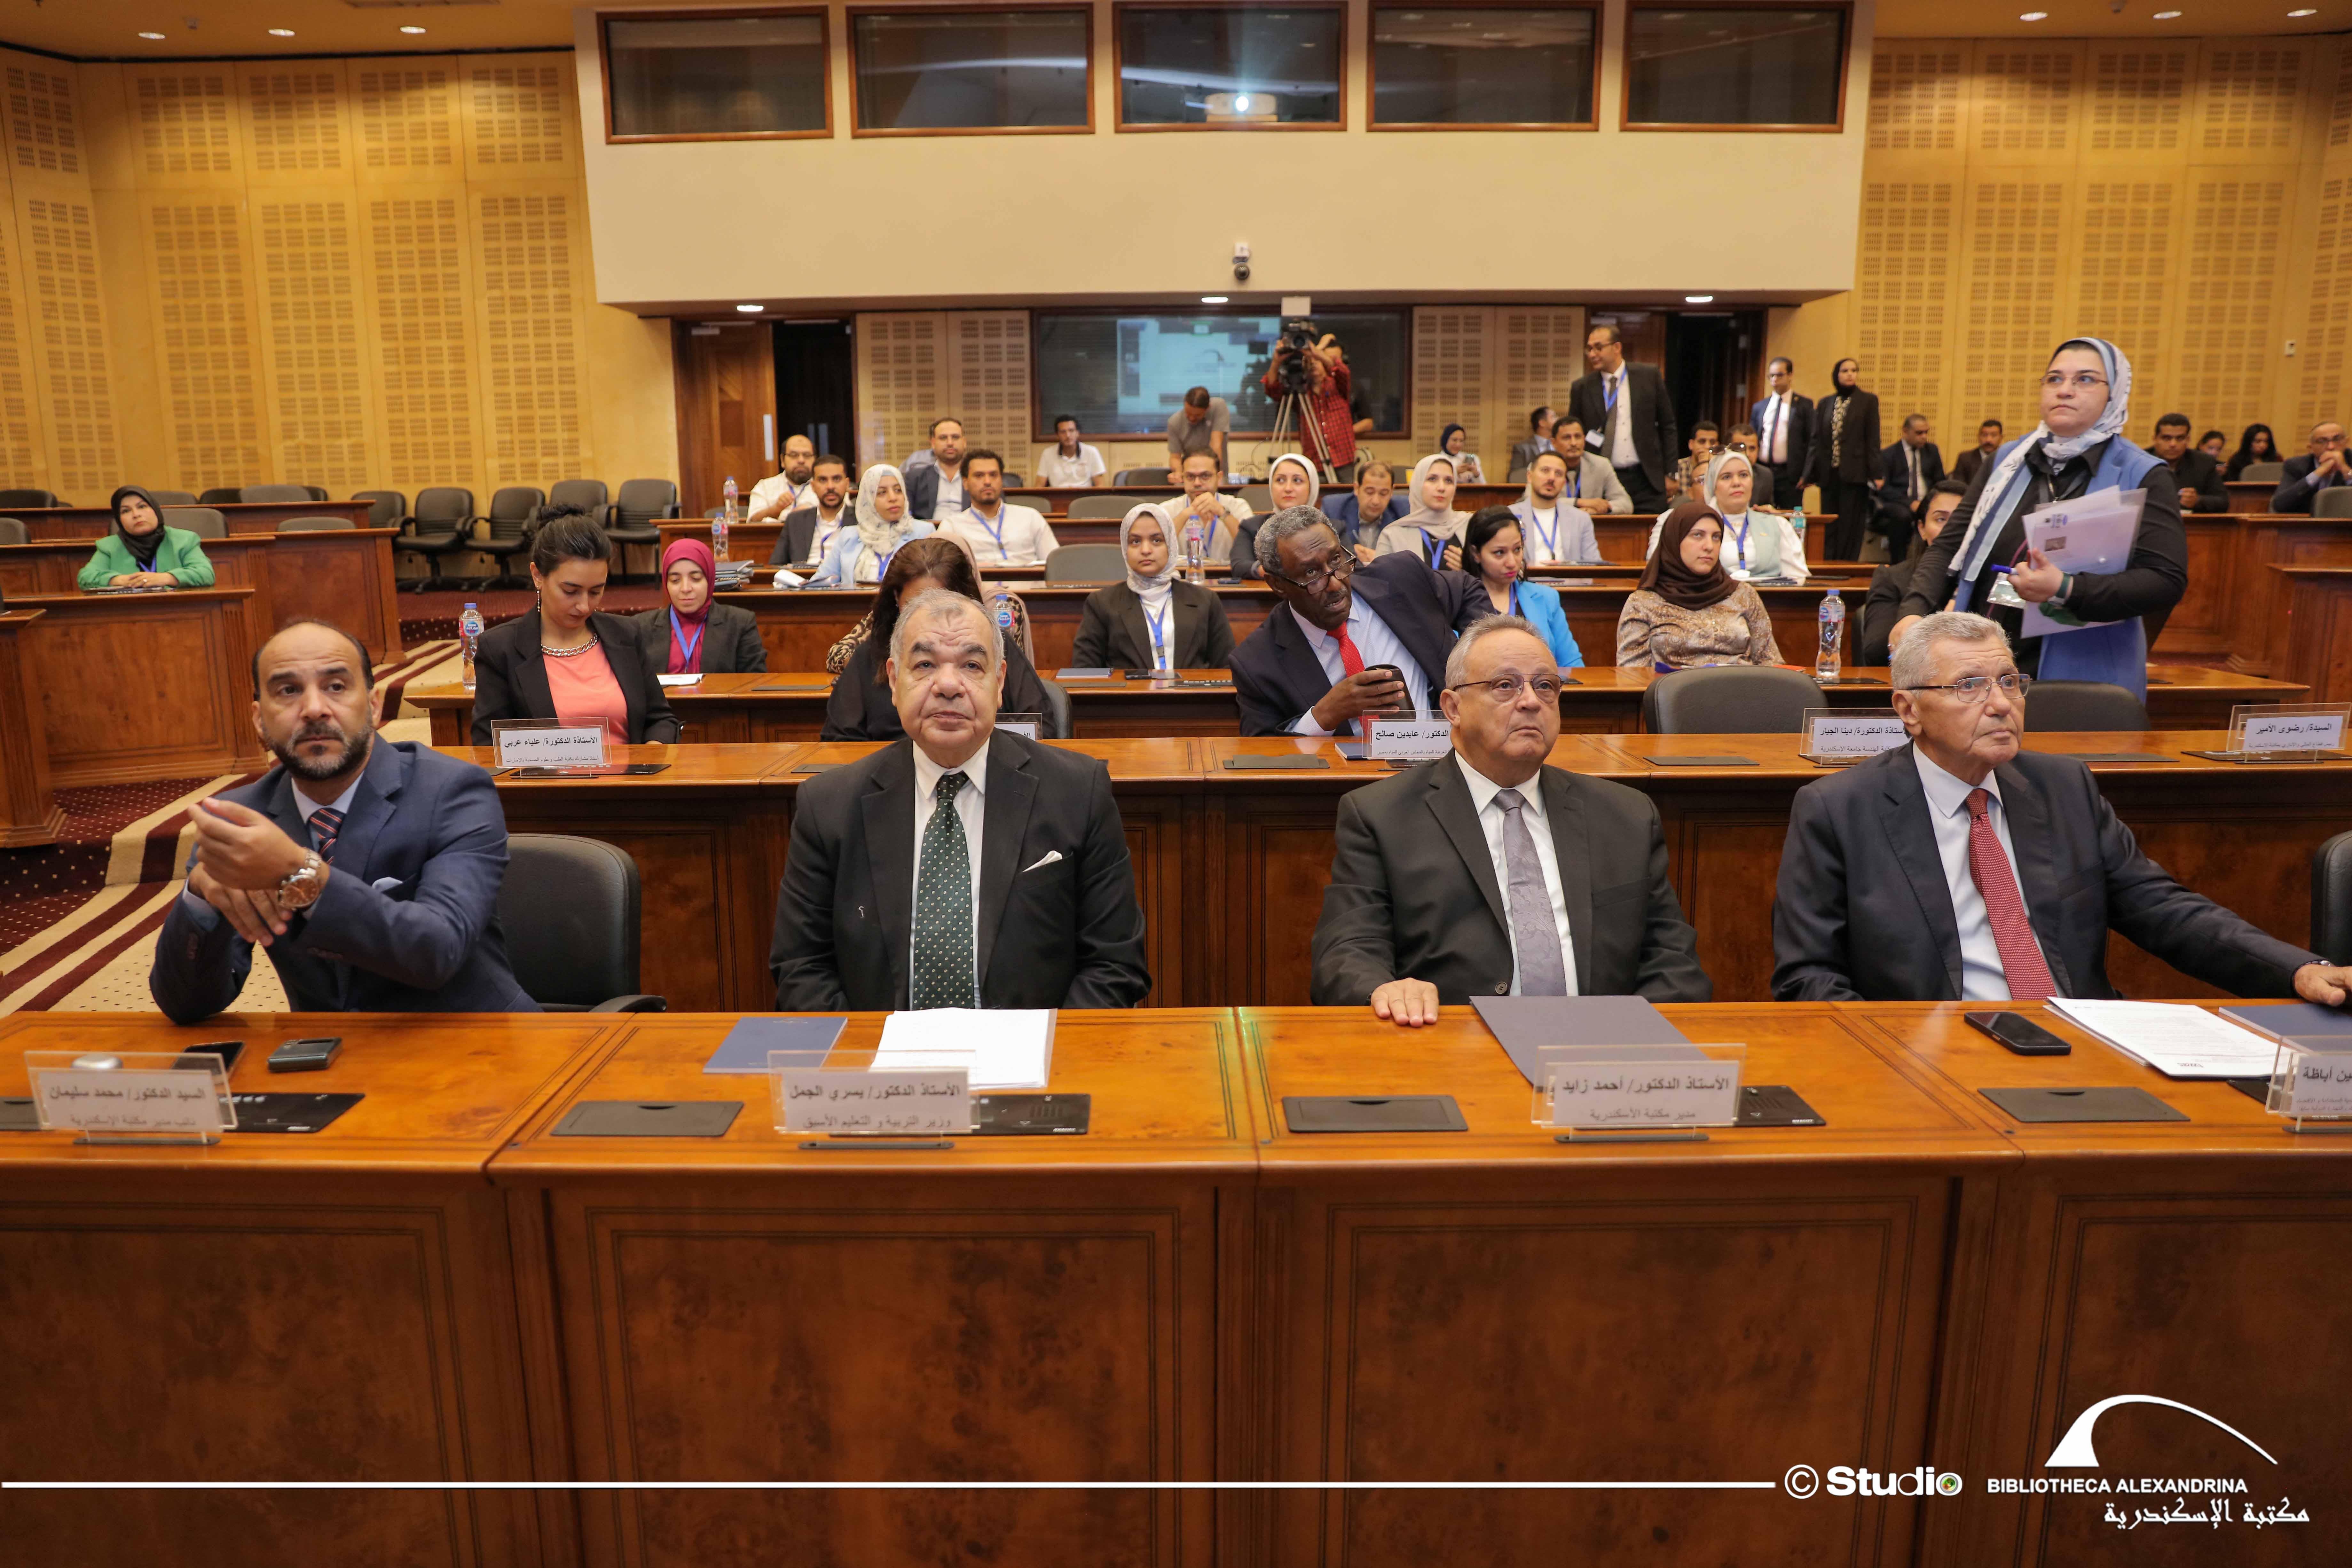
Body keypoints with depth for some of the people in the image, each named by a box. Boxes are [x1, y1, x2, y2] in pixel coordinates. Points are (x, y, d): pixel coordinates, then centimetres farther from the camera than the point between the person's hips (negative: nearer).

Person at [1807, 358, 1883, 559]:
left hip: (1854, 473, -3)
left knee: (1851, 526, -2)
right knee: (1830, 527, 6)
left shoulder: (1868, 401, 4)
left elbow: (1872, 439, -2)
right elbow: (1816, 440, 13)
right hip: (1829, 474, 3)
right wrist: (1810, 474, 7)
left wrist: (1875, 474, -8)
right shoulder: (1825, 404, 12)